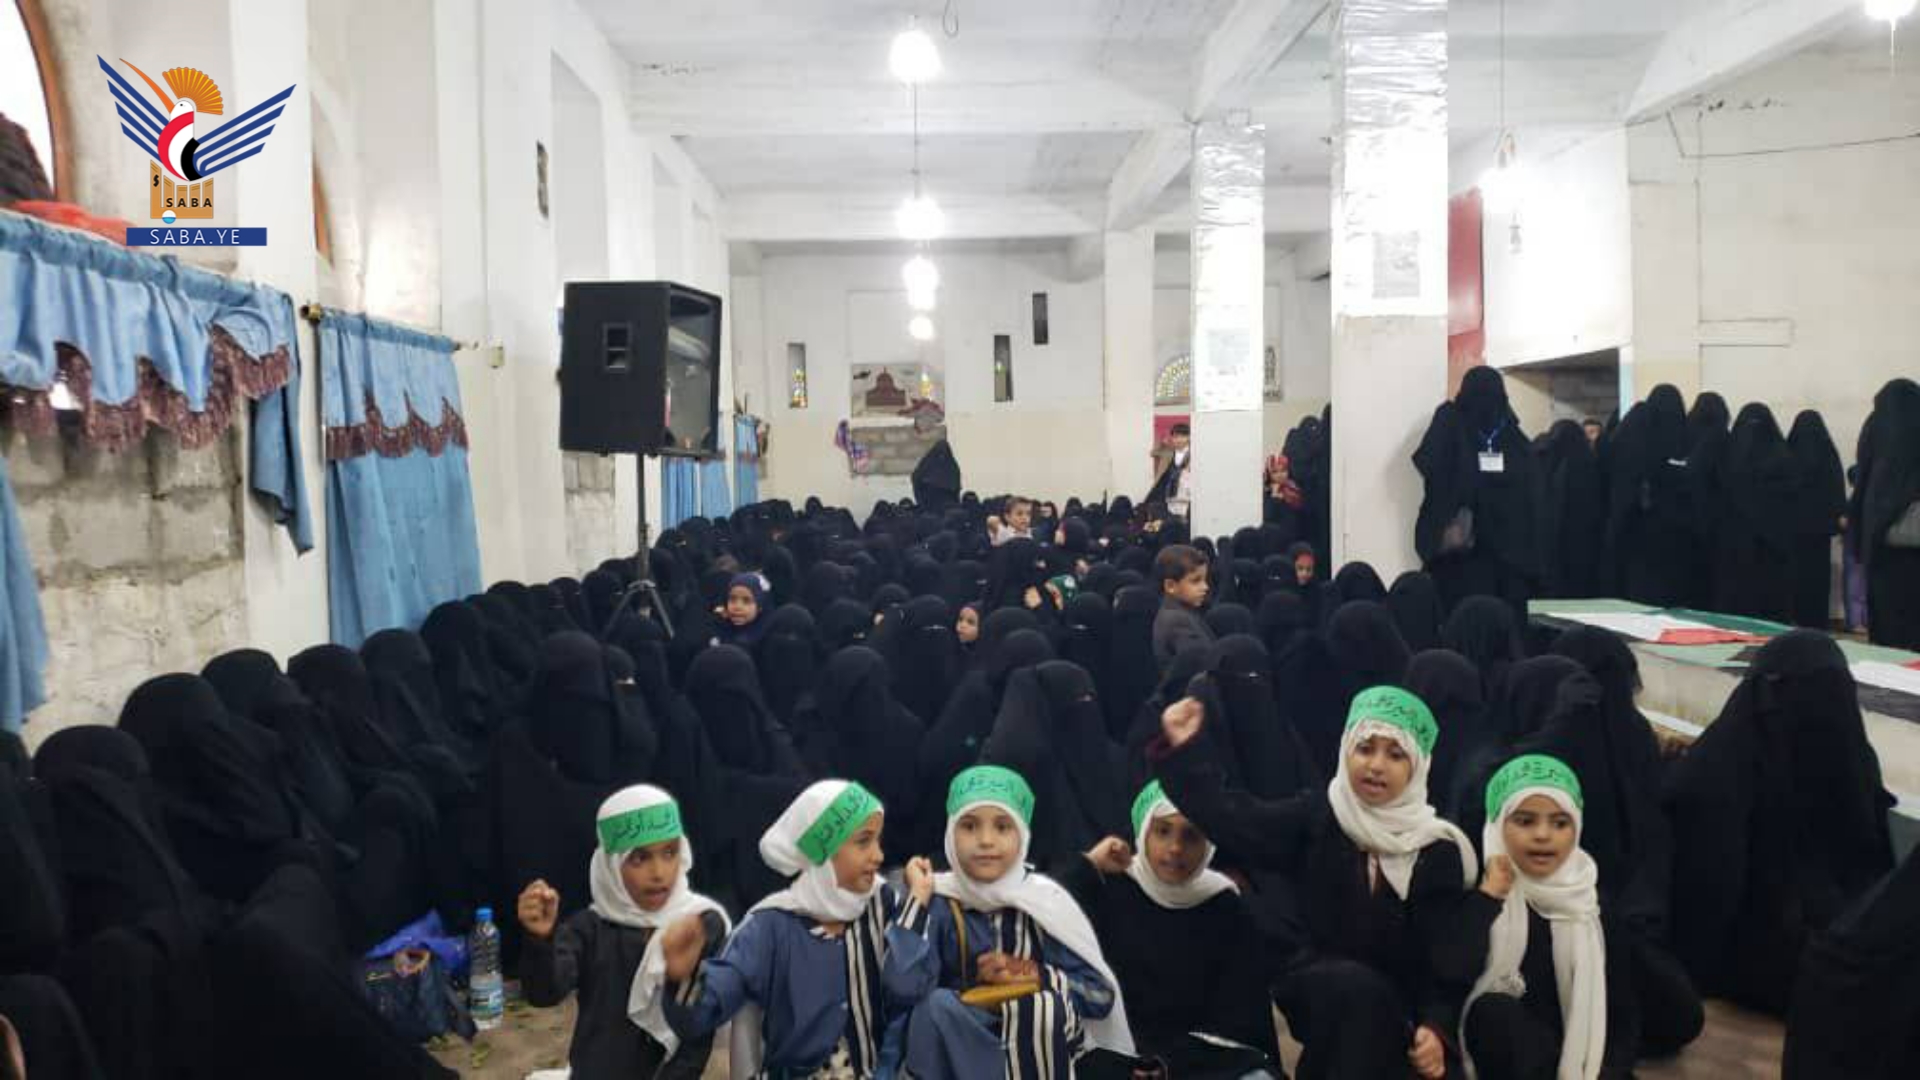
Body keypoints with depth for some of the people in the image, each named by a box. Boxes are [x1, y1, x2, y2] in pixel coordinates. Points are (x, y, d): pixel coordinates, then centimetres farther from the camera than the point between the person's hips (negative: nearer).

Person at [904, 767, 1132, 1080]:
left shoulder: (1045, 901, -4)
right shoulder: (936, 904, -5)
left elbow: (1101, 995, -5)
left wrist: (1039, 977, -16)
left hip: (1044, 1050, 0)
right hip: (957, 1048, 0)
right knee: (938, 1005, -29)